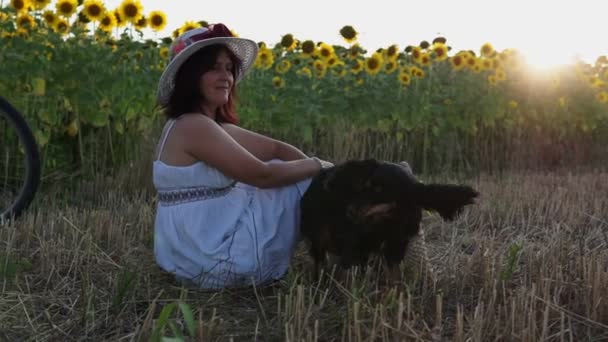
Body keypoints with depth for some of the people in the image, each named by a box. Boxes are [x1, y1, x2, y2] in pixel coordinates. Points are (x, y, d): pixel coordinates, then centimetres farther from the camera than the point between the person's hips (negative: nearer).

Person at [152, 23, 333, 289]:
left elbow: (276, 149, 11)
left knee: (298, 175, 15)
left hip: (201, 255, 10)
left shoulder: (213, 127, 13)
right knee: (302, 184, -1)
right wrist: (317, 165, -5)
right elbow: (262, 175, -20)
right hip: (216, 260, -10)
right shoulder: (193, 126, -18)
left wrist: (315, 169, -4)